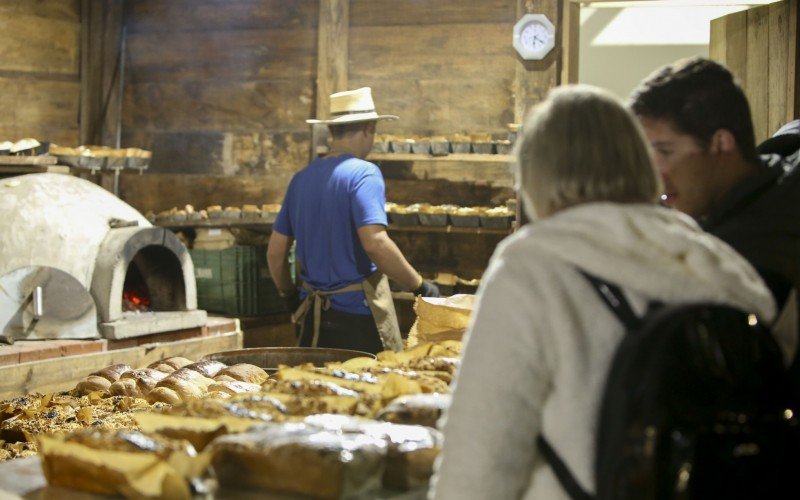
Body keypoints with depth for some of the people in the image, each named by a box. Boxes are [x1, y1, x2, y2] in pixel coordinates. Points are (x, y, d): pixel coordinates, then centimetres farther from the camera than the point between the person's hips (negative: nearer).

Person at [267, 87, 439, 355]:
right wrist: (420, 285, -14)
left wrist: (289, 293, 27)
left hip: (314, 314, 7)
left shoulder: (301, 178, 10)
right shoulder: (364, 173, -11)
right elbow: (376, 243, -23)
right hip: (358, 314, -7)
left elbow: (275, 251, 12)